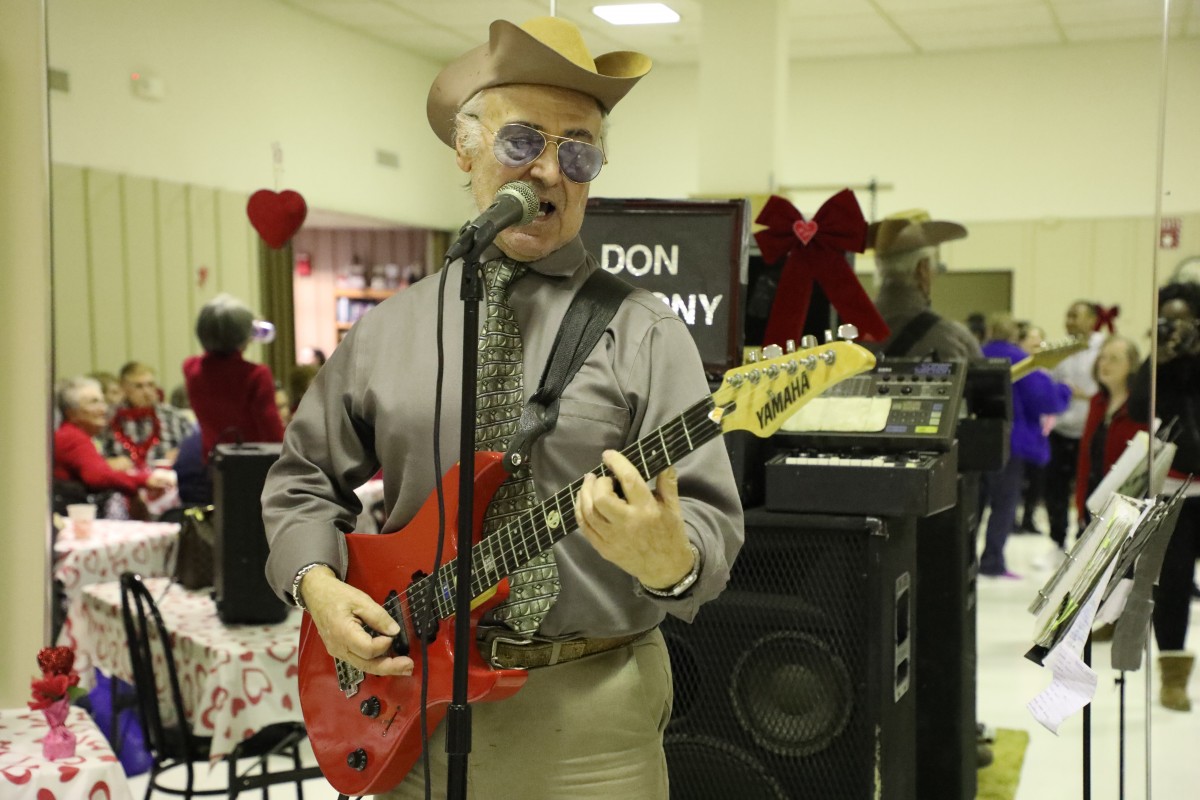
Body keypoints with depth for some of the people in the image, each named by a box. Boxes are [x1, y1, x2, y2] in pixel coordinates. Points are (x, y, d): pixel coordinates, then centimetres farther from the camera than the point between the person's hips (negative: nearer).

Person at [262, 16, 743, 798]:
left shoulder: (643, 331, -5)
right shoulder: (388, 329, 6)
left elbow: (710, 522, -10)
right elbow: (303, 478, 14)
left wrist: (668, 558, -31)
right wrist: (317, 581, -3)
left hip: (586, 711, -2)